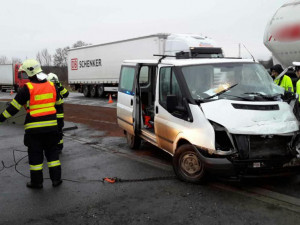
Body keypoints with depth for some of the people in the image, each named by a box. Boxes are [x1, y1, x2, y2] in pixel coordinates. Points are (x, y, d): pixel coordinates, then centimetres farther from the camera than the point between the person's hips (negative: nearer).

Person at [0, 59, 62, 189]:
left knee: (35, 155, 7)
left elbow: (14, 106, -7)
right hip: (51, 126, 4)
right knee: (52, 152, 15)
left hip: (34, 128, -4)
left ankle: (37, 182, 16)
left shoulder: (27, 89, -12)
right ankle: (56, 178, 17)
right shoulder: (52, 86, 3)